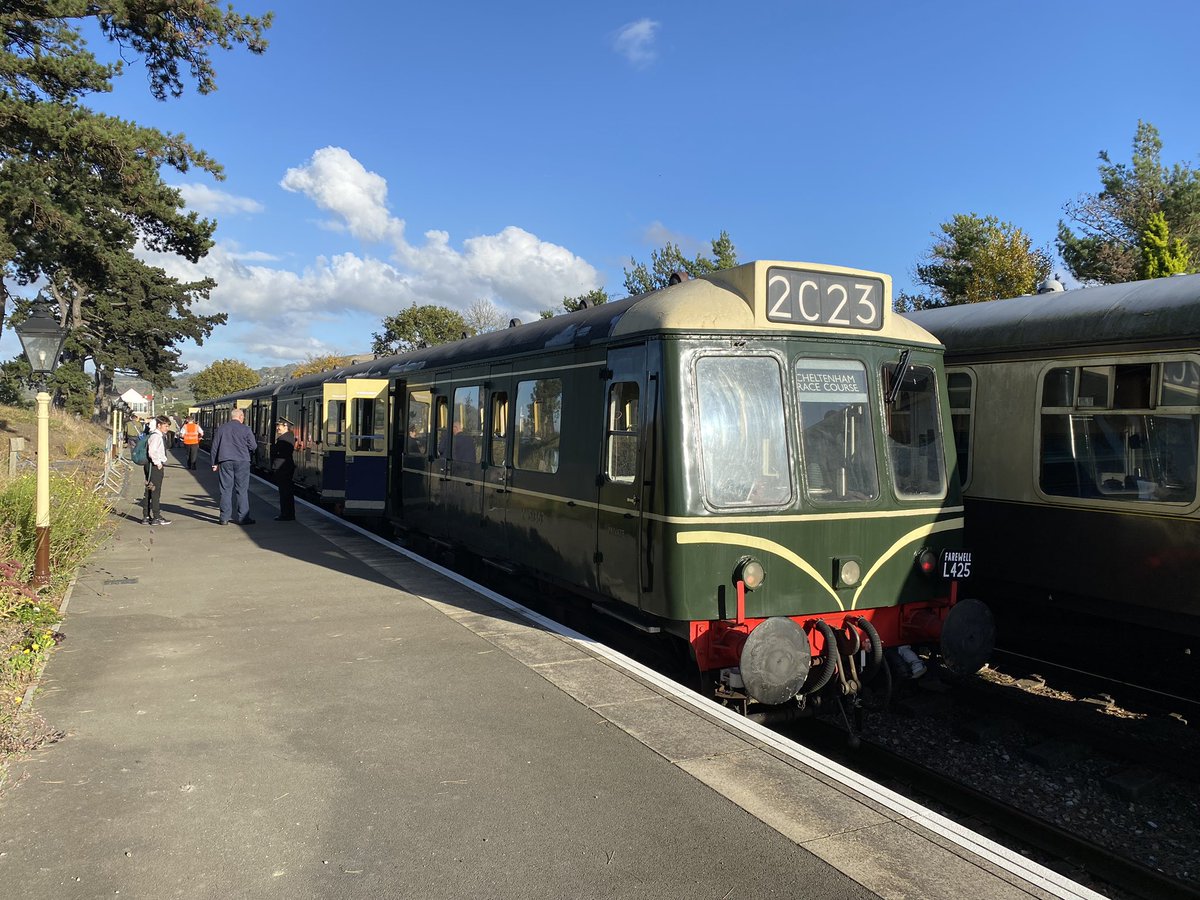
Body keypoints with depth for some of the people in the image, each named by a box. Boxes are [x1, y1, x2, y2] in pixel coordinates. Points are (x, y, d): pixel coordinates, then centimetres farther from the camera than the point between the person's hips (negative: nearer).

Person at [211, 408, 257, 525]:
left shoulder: (221, 428, 8)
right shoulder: (245, 429, -2)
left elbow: (215, 447, 9)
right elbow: (253, 446, -2)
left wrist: (214, 463, 15)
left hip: (225, 462, 3)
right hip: (242, 462, -3)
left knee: (226, 489, 5)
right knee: (242, 489, 1)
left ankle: (225, 518, 5)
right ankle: (243, 517, 2)